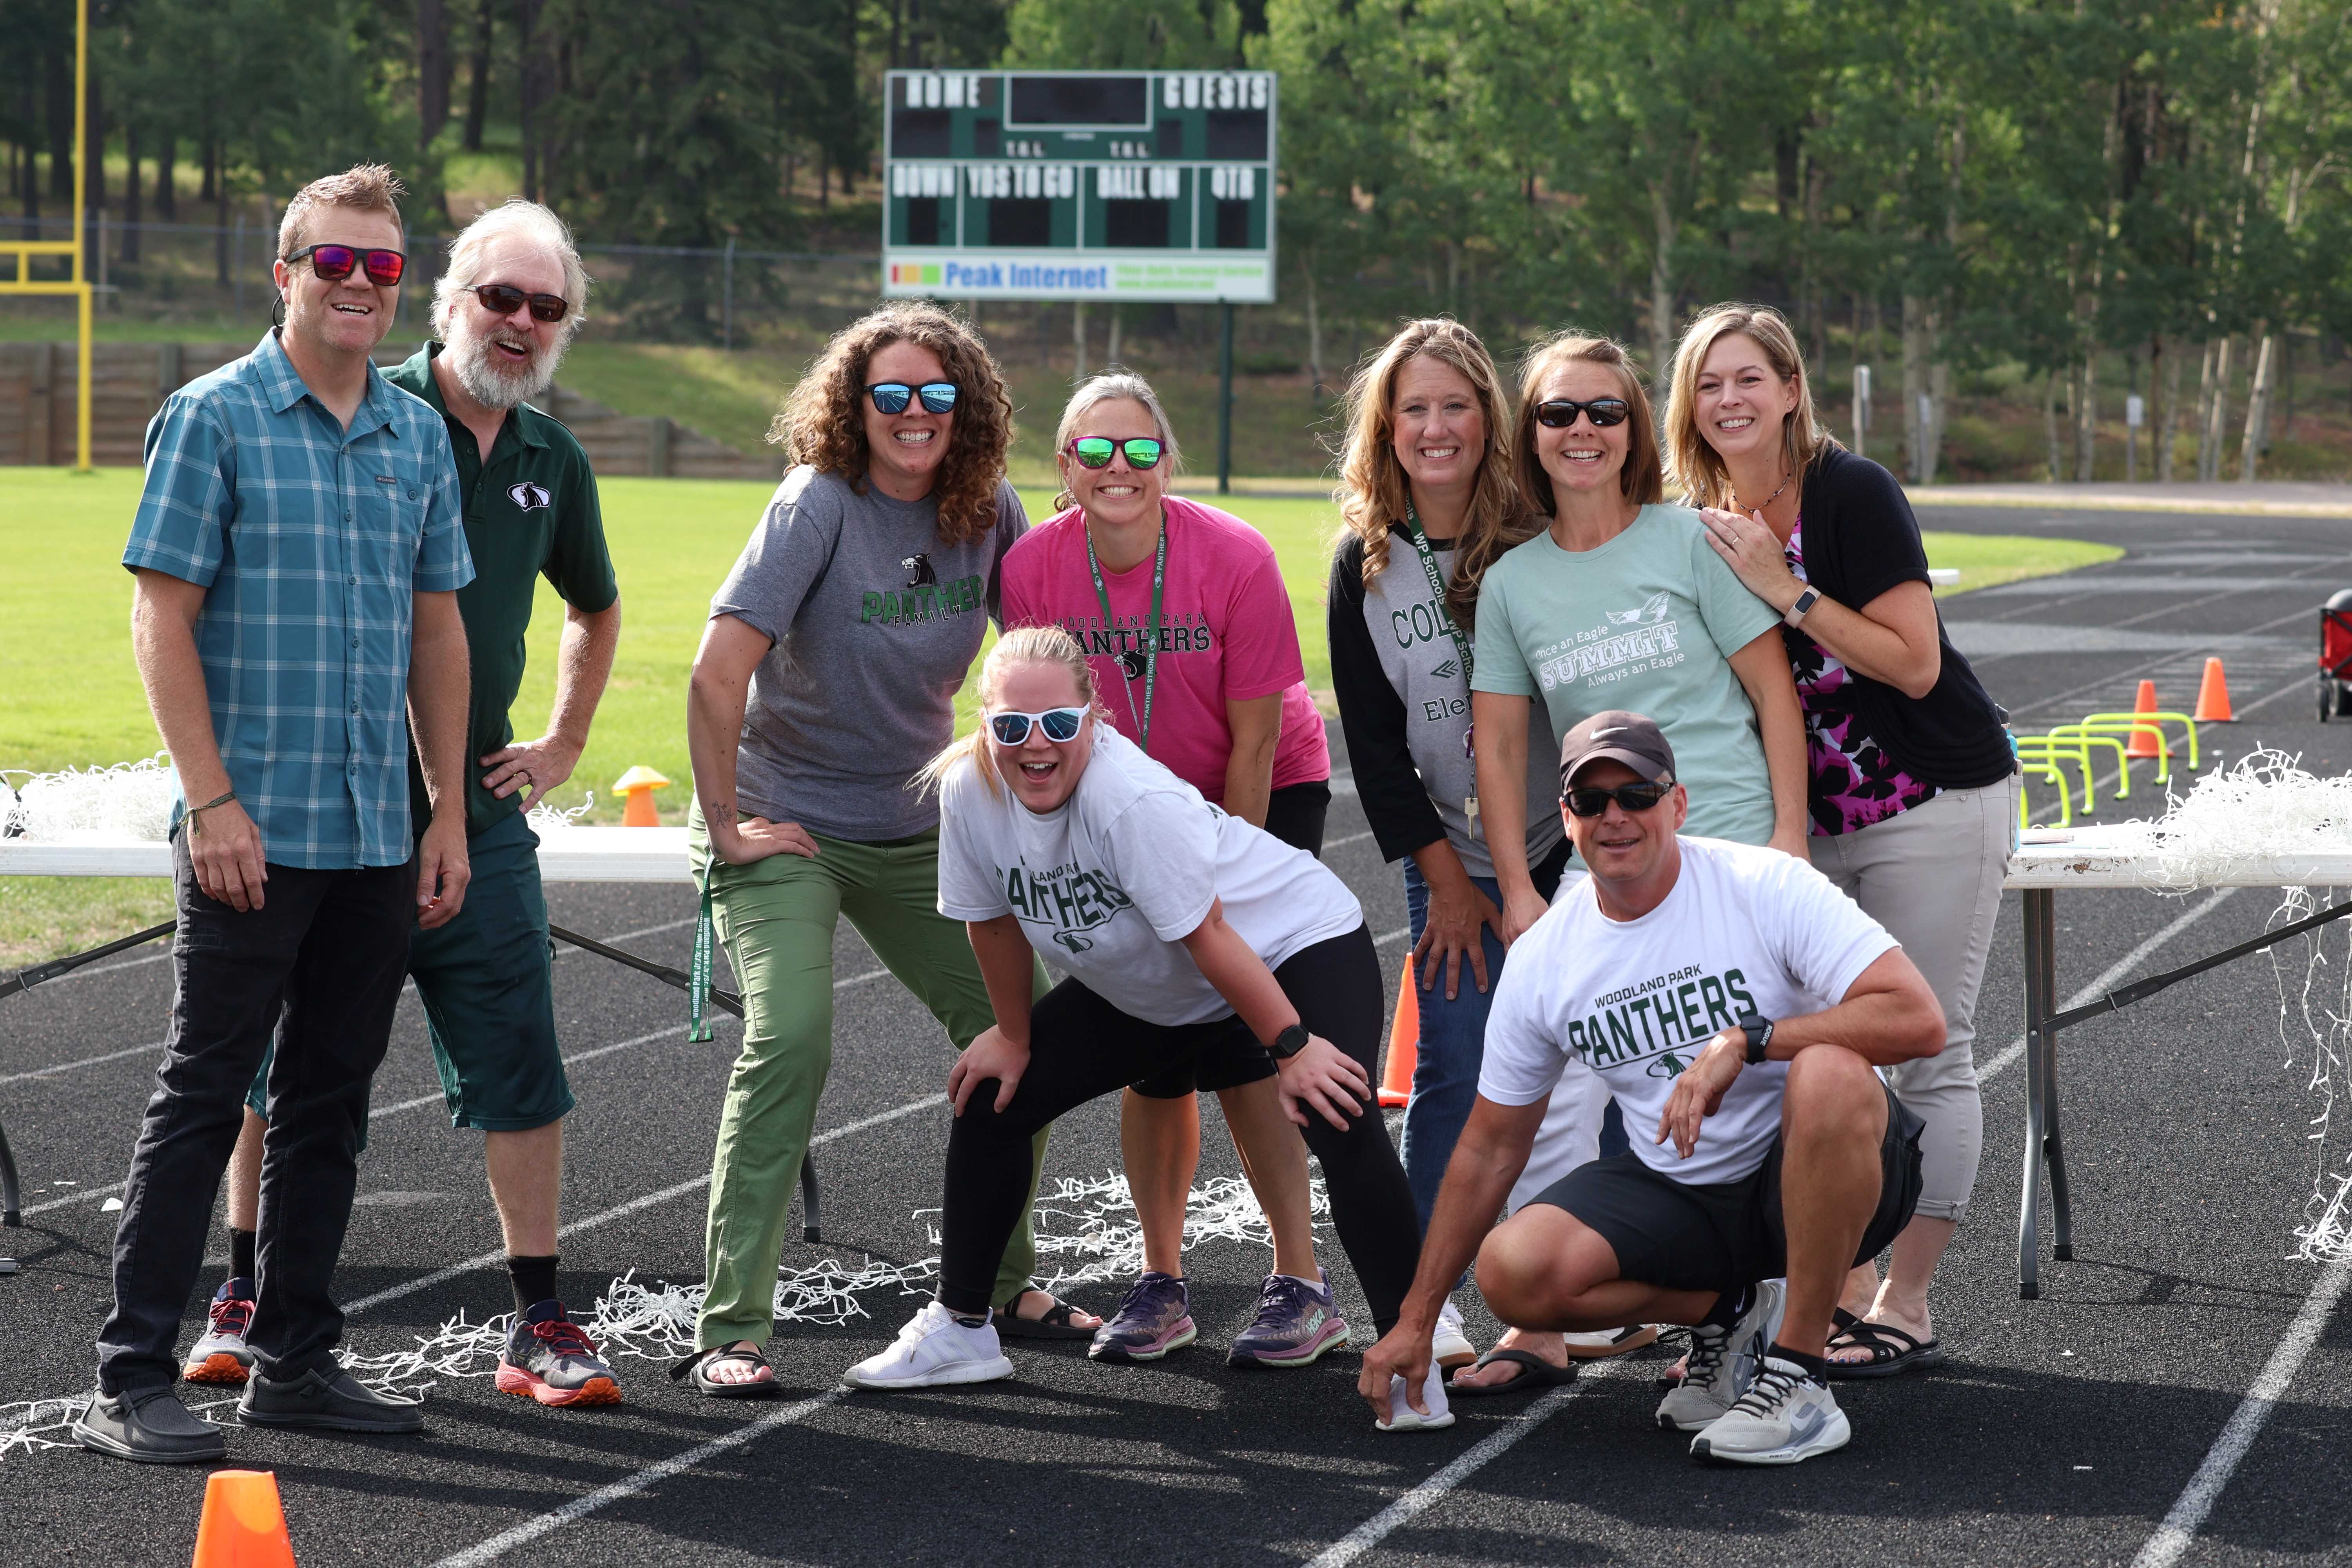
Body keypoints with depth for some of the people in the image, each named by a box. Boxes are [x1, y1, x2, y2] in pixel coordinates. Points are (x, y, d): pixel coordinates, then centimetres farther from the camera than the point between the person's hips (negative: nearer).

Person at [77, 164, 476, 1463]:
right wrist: (211, 799, -15)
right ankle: (132, 1379, -1)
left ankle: (294, 1360, 20)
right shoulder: (215, 418, -5)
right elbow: (164, 619, -8)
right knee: (203, 1098, -4)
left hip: (379, 836, 6)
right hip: (251, 831, -6)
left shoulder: (417, 434, 12)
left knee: (331, 1101, 11)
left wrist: (449, 811, 13)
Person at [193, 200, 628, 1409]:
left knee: (518, 1067, -1)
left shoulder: (551, 459, 10)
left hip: (475, 814, 4)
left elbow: (595, 606, 31)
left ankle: (539, 1325, 5)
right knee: (282, 1067, 6)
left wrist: (565, 742, 20)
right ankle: (244, 1297, 20)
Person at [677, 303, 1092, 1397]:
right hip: (786, 822, -6)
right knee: (791, 1036, -24)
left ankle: (1002, 1283, 27)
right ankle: (731, 1327, -20)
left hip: (920, 830, 6)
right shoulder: (819, 506, -19)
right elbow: (719, 671, -24)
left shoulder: (988, 510, -3)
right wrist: (725, 827, -21)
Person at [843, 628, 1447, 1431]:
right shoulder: (969, 791, -18)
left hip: (1298, 946, -7)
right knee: (992, 1095, 4)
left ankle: (1412, 1359, -21)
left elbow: (1210, 937, -30)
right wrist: (1014, 1036, 9)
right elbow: (994, 919, -1)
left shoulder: (1132, 799, -36)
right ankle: (959, 1329, 19)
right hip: (1144, 991, 7)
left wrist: (1291, 1049, -23)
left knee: (1338, 1120, -29)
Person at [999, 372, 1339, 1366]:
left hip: (1265, 797, -3)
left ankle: (1302, 1284, -7)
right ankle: (1162, 1284, 12)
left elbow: (1254, 742, -17)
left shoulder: (1235, 558, -23)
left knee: (1232, 1030, -14)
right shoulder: (1034, 569, -15)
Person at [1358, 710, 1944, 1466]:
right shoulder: (1542, 959, -1)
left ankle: (1799, 1376, -25)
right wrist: (1416, 1320, 7)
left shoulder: (1767, 887, -13)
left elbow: (1919, 1019, -24)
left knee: (1828, 1073, -38)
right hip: (1681, 1197, 4)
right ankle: (1731, 1313, 4)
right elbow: (1491, 1147, 9)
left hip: (1817, 1175, -4)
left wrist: (1745, 1040, -30)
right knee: (1513, 1270, -22)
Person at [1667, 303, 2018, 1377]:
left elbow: (1914, 663, -21)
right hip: (1815, 821, 7)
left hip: (1934, 805, -7)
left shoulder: (1853, 494, -15)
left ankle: (1905, 1311, 2)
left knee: (1926, 1056, -3)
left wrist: (1787, 593, -24)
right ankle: (1847, 1291, 15)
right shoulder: (1709, 525, 4)